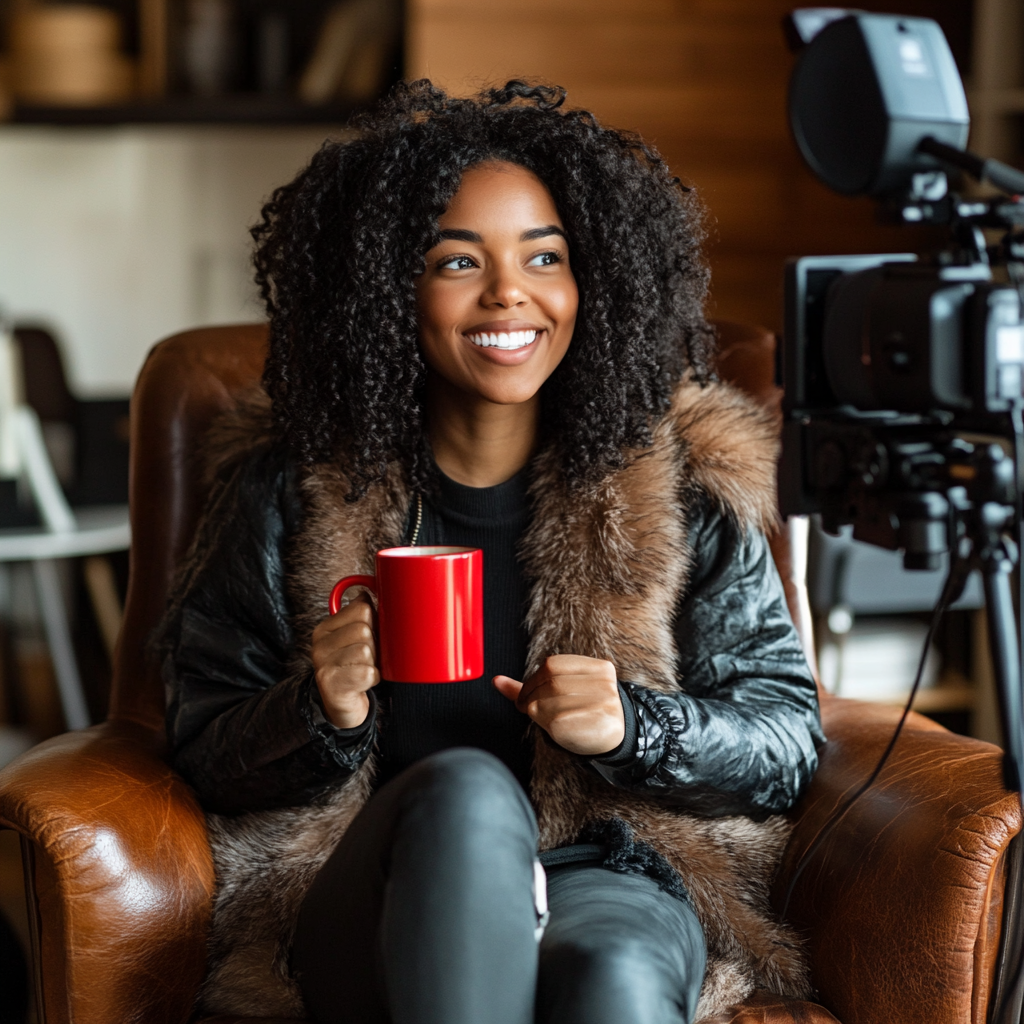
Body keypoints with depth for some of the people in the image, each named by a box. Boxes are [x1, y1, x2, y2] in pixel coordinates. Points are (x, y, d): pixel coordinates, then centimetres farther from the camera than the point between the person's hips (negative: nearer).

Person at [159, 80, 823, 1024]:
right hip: (366, 906, 1)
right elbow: (205, 751, 8)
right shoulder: (293, 488, 5)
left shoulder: (676, 485, 6)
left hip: (614, 879, 0)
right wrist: (321, 713, -14)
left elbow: (788, 740, 8)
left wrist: (634, 726, -12)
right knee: (464, 789, -36)